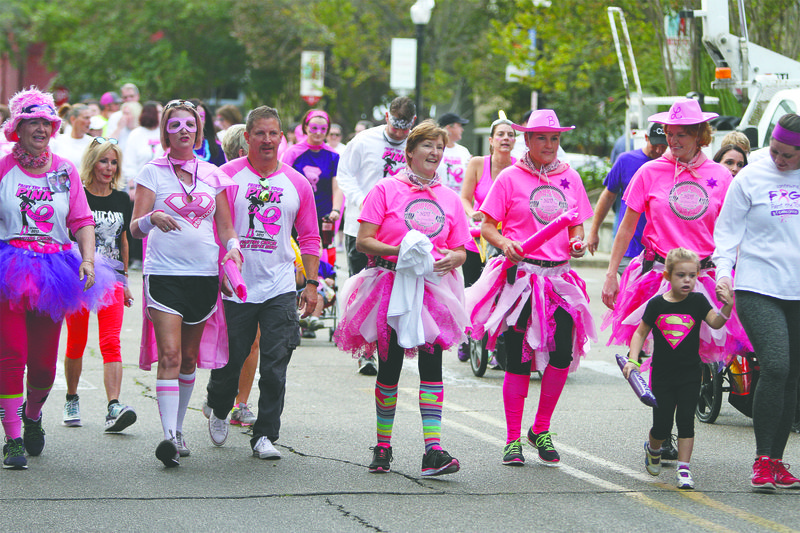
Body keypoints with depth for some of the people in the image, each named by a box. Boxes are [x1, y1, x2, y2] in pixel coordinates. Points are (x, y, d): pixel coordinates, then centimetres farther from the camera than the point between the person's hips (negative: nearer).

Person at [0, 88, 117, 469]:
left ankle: (32, 415, 35)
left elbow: (82, 221, 8)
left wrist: (88, 259, -7)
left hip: (53, 270, 3)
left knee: (44, 361, 4)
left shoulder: (65, 170, 10)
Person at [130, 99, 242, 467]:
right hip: (164, 272, -4)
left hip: (205, 272, 4)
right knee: (169, 355, -15)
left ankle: (178, 429, 23)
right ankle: (169, 435, -21)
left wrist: (233, 246, -7)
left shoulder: (212, 174, 12)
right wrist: (152, 219, -26)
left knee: (189, 358, 10)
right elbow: (135, 227, -3)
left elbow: (225, 226, 15)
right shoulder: (153, 172, 2)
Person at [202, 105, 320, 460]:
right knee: (230, 359, 7)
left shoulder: (297, 184, 7)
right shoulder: (228, 175, -1)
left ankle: (265, 436, 3)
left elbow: (309, 238, 12)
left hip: (280, 288, 2)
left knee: (275, 367, -5)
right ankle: (218, 408, 37)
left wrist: (311, 284, 5)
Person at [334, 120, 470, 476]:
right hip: (390, 285, -2)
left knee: (431, 365, -9)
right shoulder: (386, 190, 2)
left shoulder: (449, 198, 13)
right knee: (389, 367, 3)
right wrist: (399, 251, -20)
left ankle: (433, 451, -14)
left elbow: (461, 250, 14)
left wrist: (451, 259, -10)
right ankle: (383, 446, 18)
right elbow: (363, 241, -4)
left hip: (432, 289, 2)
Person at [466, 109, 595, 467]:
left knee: (563, 353, -8)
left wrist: (578, 243, -5)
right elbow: (487, 226, -1)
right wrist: (505, 244, -19)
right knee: (518, 358, -2)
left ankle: (541, 430, 12)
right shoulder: (510, 178, 1)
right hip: (520, 275, -3)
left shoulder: (570, 178, 11)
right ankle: (513, 441, 8)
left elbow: (577, 227, 16)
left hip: (558, 277, 3)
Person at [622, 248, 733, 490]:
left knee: (686, 421, -6)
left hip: (690, 375, 0)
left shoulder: (698, 301, -3)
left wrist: (726, 308, -38)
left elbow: (715, 323, -18)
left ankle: (684, 468, -1)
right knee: (662, 425, 4)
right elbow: (640, 333, 6)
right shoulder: (657, 304, -2)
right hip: (662, 375, 0)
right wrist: (632, 359, -6)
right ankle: (652, 449, 36)